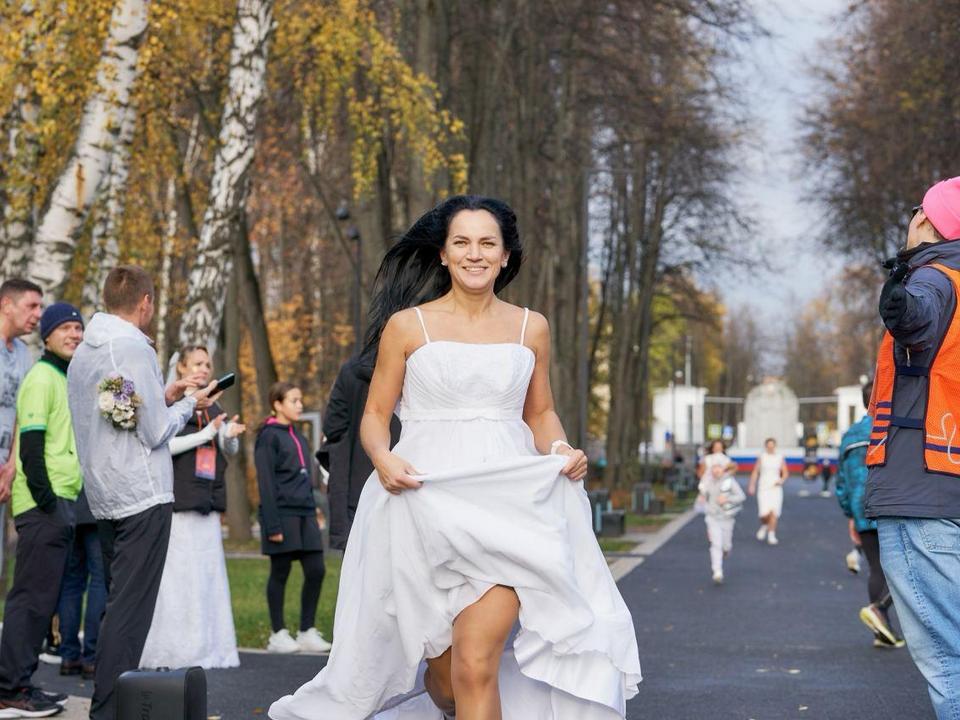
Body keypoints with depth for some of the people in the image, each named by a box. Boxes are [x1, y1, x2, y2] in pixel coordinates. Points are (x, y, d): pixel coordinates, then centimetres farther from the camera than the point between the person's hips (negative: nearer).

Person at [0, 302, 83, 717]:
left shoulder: (67, 380, 21)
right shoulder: (42, 377, -8)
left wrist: (64, 503, 18)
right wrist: (46, 499, -21)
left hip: (59, 503, 10)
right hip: (44, 504, -10)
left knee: (42, 597, 12)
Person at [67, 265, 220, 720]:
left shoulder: (82, 353, 14)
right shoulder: (133, 348, -13)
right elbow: (154, 432, -14)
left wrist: (164, 397, 18)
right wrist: (189, 405, 3)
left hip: (103, 496, 9)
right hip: (142, 495, -9)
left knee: (119, 603, 15)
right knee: (130, 610, -8)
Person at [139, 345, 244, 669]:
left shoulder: (213, 408, 18)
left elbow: (230, 451, 15)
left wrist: (230, 435, -8)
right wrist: (207, 433, -15)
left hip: (207, 501, 7)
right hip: (177, 499, -7)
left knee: (208, 573, 4)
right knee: (176, 572, -8)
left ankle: (207, 647, 6)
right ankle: (173, 650, -6)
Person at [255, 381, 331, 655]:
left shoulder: (297, 436, 16)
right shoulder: (269, 436, -6)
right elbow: (266, 483, -10)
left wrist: (313, 512, 15)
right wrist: (272, 524, -15)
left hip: (305, 513, 7)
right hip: (282, 513, -7)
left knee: (316, 570, 2)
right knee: (280, 572, 1)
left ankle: (307, 631, 11)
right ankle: (279, 634, 9)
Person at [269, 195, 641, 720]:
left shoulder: (531, 328, 9)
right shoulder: (407, 326, 2)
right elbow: (375, 415, 5)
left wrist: (562, 452, -2)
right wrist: (382, 458, -16)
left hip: (508, 503, 0)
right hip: (428, 501, 0)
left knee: (476, 660, -17)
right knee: (445, 671, 8)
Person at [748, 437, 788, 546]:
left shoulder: (780, 458, 6)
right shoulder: (761, 457, 5)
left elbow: (785, 473, 10)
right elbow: (755, 472, 7)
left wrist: (781, 480, -10)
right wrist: (752, 485, 0)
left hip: (775, 488, 1)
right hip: (763, 488, -1)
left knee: (774, 512, -7)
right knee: (764, 513, -11)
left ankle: (771, 535, 2)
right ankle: (764, 526, 21)